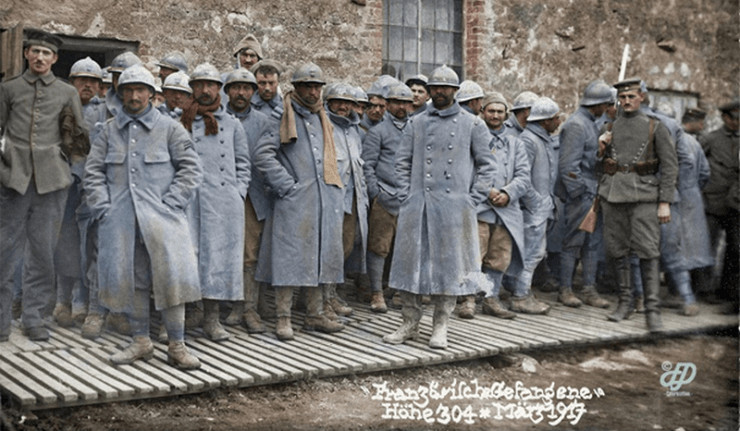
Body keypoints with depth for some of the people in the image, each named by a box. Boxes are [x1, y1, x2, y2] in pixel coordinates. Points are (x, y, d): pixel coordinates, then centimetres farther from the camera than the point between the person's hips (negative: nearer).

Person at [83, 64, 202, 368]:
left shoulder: (169, 128, 7)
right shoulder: (109, 131, 14)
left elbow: (191, 170, 3)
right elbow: (93, 172, 12)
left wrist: (169, 204, -7)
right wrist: (103, 207, -1)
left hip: (161, 217, -2)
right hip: (120, 218, 3)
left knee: (171, 277, -8)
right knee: (130, 278, 4)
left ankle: (176, 346, 0)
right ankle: (141, 341, 18)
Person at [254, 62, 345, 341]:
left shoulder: (322, 119, 19)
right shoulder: (284, 117, -4)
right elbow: (262, 154, -14)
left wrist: (337, 193, 15)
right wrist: (286, 185, -15)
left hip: (325, 201, 7)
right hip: (294, 202, -7)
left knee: (318, 256, 11)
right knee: (290, 257, -4)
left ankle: (314, 316, 20)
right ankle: (283, 318, 3)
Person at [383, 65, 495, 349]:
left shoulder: (472, 124, 7)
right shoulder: (416, 124, 12)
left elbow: (486, 165, 6)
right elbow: (402, 162, 12)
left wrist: (472, 199, -3)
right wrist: (406, 195, 1)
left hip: (454, 206, -2)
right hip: (417, 205, 2)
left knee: (449, 263, 1)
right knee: (411, 260, 3)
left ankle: (440, 326, 11)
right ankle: (410, 323, 14)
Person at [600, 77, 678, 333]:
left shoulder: (655, 128, 3)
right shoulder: (610, 127, 13)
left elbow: (669, 166, 0)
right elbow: (601, 161, 21)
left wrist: (665, 202, -8)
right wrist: (602, 146, -1)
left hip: (643, 195, -3)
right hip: (613, 194, 4)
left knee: (648, 251, -10)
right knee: (617, 250, 6)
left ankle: (652, 310, -8)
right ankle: (625, 302, 18)